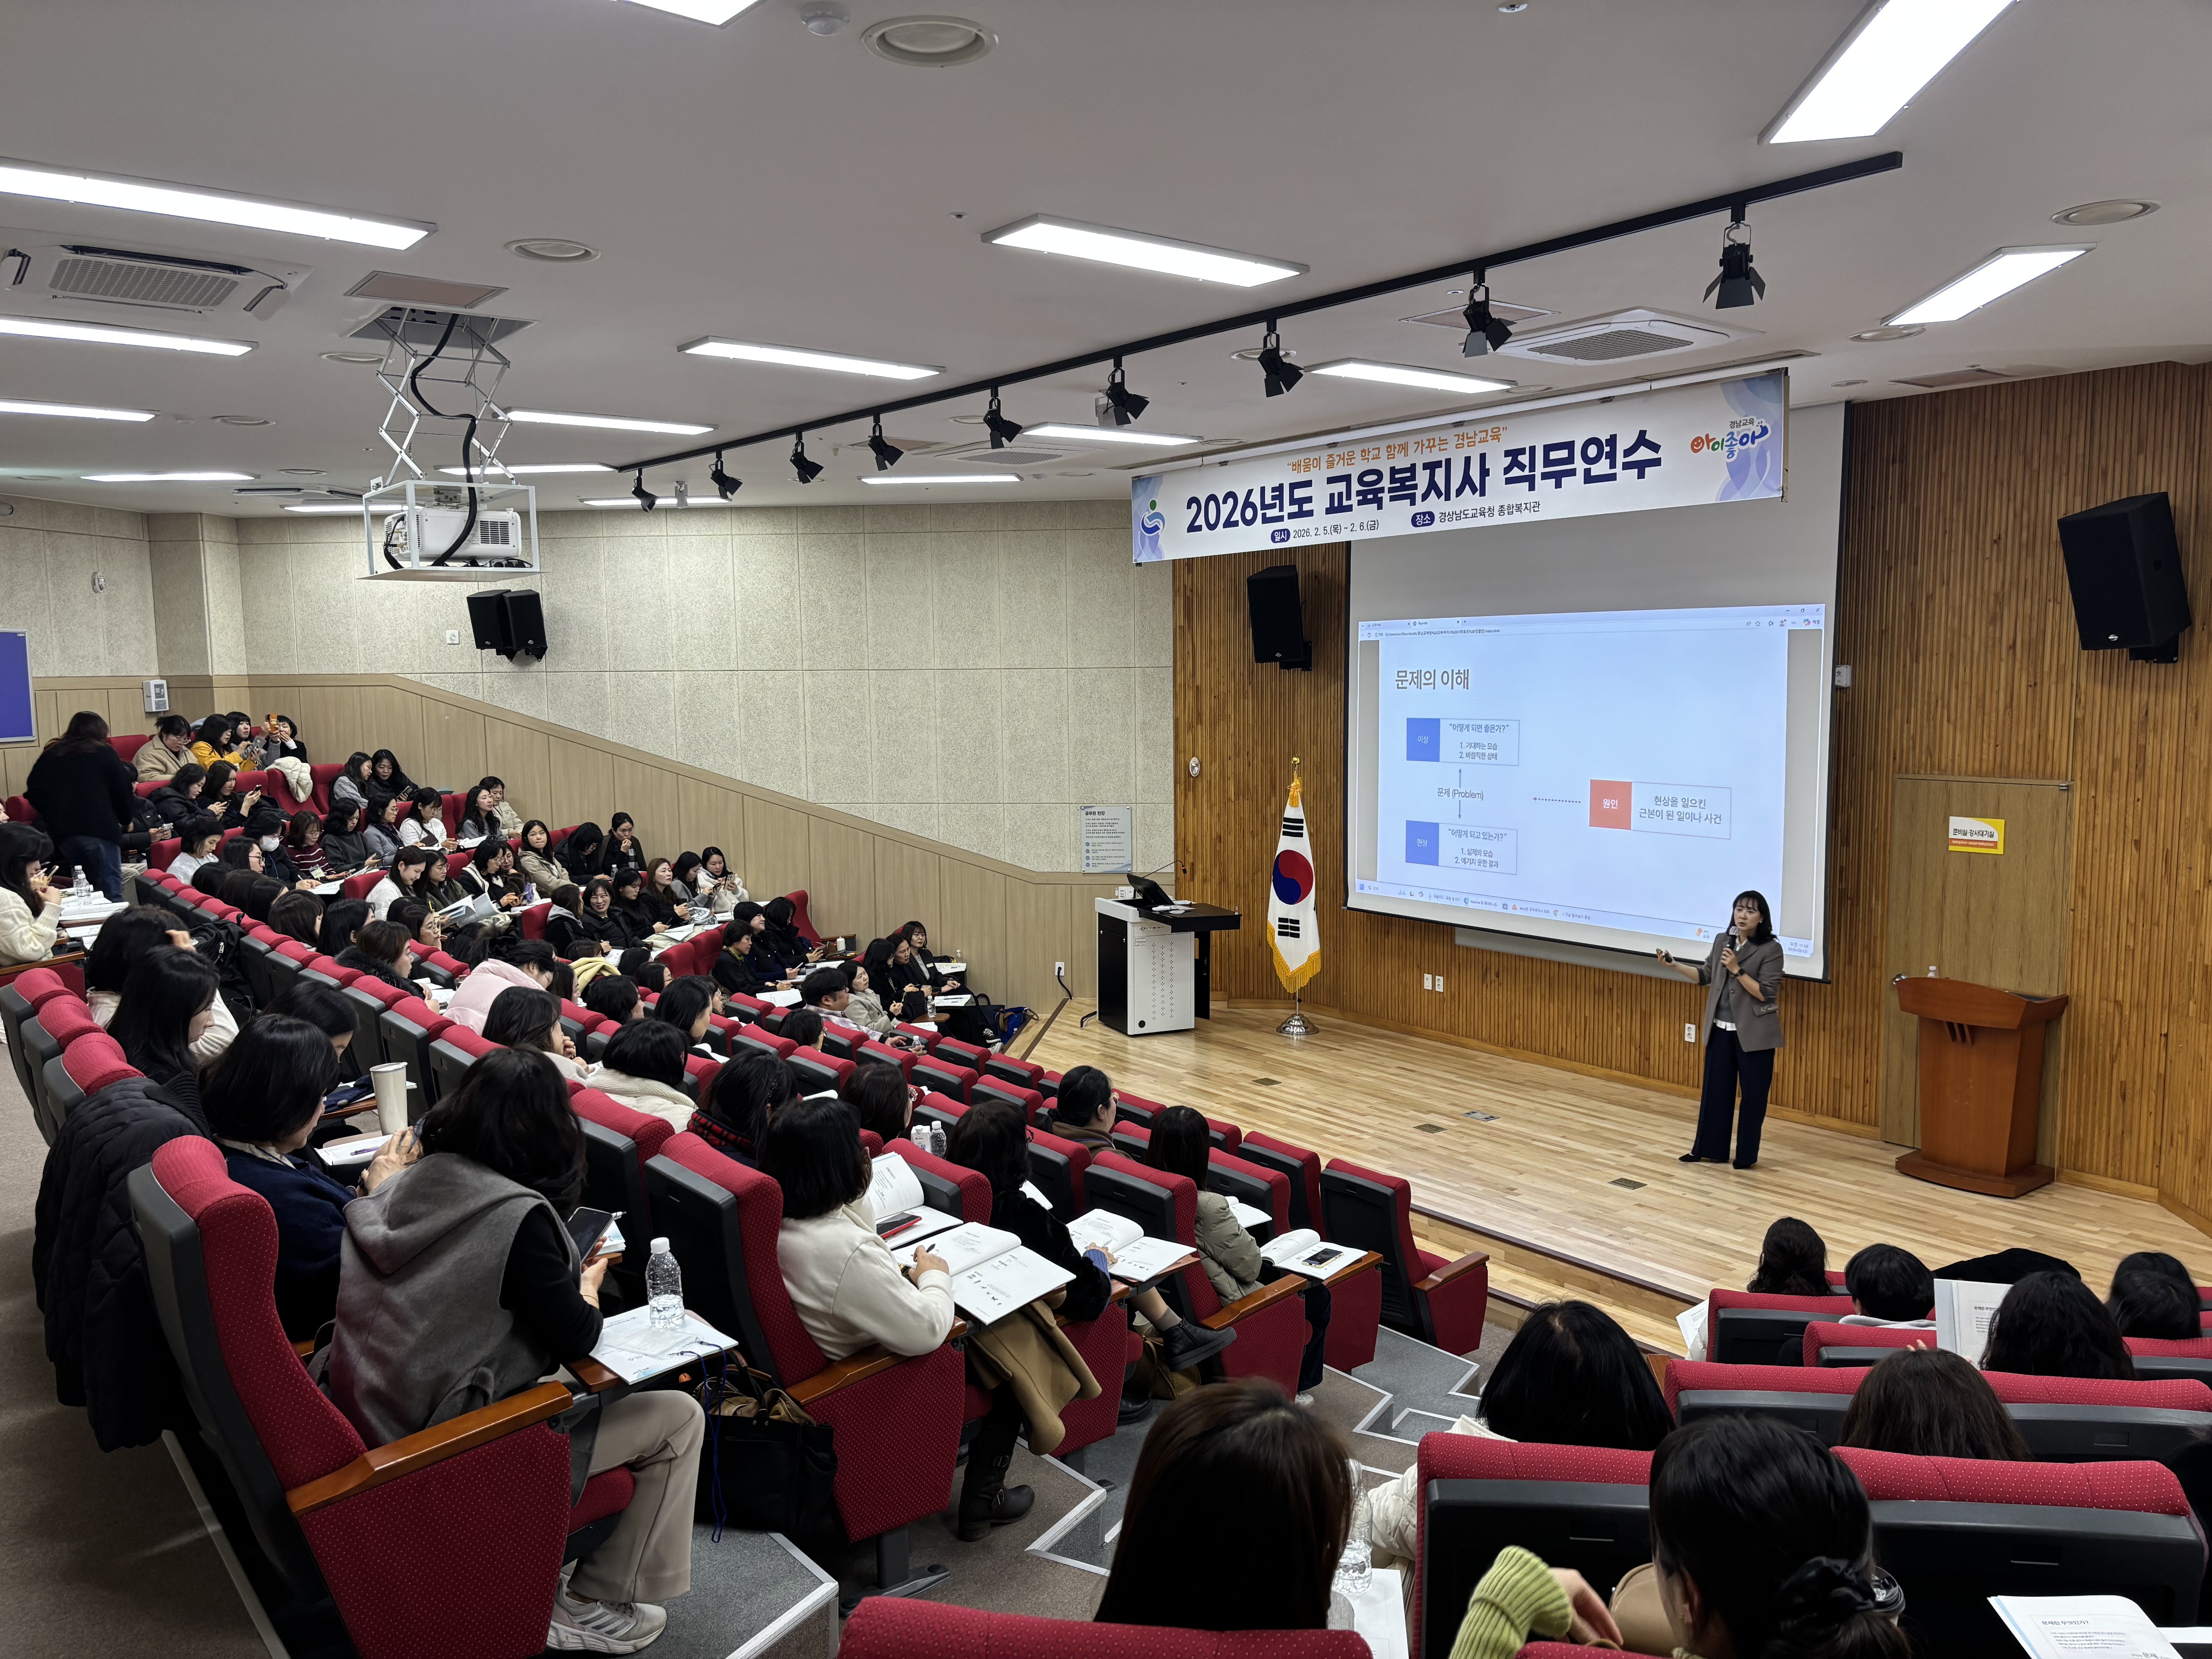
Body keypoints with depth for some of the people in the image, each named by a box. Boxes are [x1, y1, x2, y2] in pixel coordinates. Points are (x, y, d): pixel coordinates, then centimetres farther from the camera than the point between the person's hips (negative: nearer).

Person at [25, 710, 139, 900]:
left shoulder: (50, 755, 15)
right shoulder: (105, 753, 5)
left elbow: (33, 793, 12)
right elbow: (123, 791, 3)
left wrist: (54, 819, 22)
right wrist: (126, 821, 18)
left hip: (62, 834, 5)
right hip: (99, 830, -5)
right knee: (111, 894, -8)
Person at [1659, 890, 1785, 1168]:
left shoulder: (1771, 949, -12)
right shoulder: (1722, 941, 4)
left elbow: (1765, 994, -17)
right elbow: (1705, 976, 12)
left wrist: (1737, 970, -24)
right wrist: (1674, 964, -1)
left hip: (1754, 1033, -5)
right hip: (1720, 1030, 5)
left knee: (1753, 1094, 6)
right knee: (1715, 1090, 11)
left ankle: (1746, 1156, 18)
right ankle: (1710, 1150, 22)